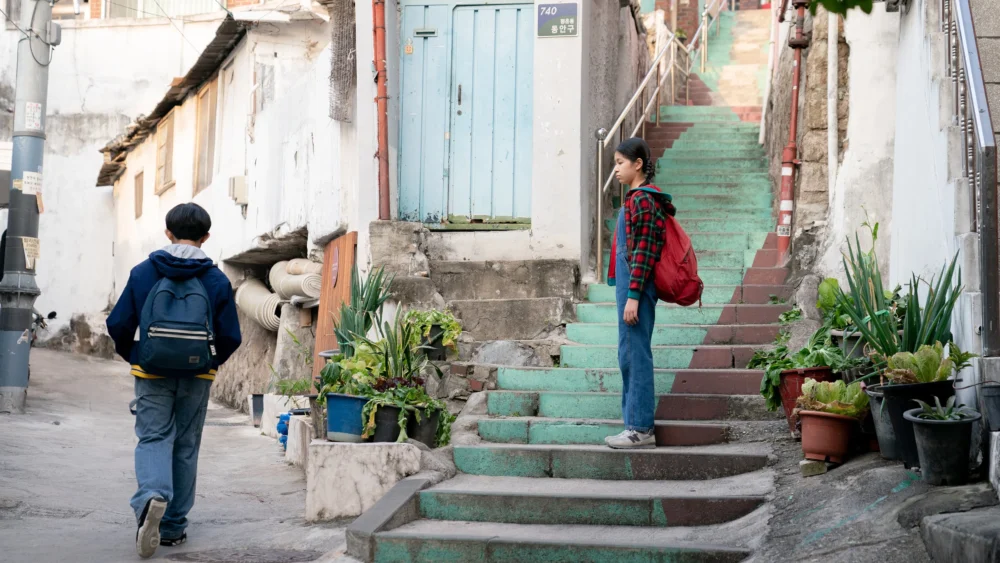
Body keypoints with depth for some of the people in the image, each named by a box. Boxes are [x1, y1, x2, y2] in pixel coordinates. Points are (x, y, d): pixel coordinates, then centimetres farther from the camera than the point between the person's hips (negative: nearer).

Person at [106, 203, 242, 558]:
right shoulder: (217, 280, -2)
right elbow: (230, 337, -2)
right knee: (185, 447, 11)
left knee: (153, 439, 1)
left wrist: (131, 355, 15)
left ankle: (152, 496, -30)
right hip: (197, 377, 1)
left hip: (153, 374, -1)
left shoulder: (143, 272, -3)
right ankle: (173, 526, 16)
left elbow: (118, 324, -4)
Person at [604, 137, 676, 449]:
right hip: (629, 286, 10)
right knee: (629, 356, 13)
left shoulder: (643, 199, -14)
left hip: (637, 286, -10)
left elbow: (644, 251, -18)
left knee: (636, 355, -5)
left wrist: (633, 295, -20)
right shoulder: (636, 198, 16)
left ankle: (641, 428, 0)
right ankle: (637, 424, 19)